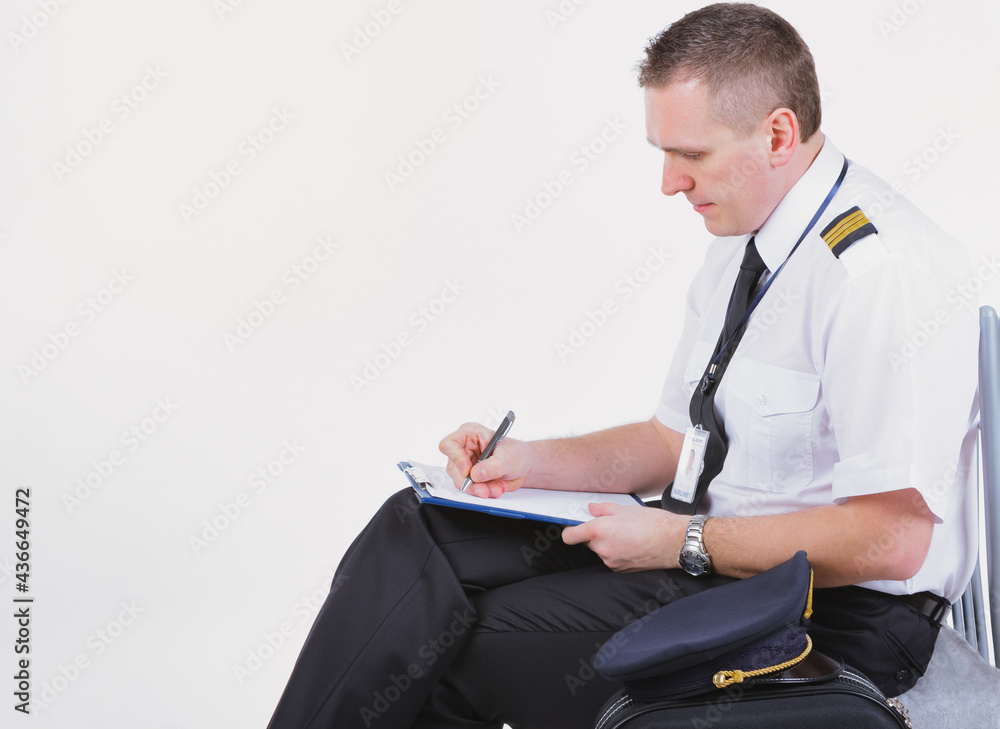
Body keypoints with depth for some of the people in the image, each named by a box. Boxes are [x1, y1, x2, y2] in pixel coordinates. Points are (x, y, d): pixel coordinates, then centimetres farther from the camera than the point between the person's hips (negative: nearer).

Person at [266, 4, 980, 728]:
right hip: (707, 545, 9)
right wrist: (528, 462, 3)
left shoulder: (883, 273, -21)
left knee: (465, 647, -16)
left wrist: (681, 543, -19)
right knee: (415, 531, -4)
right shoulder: (738, 245, 9)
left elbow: (891, 541, -25)